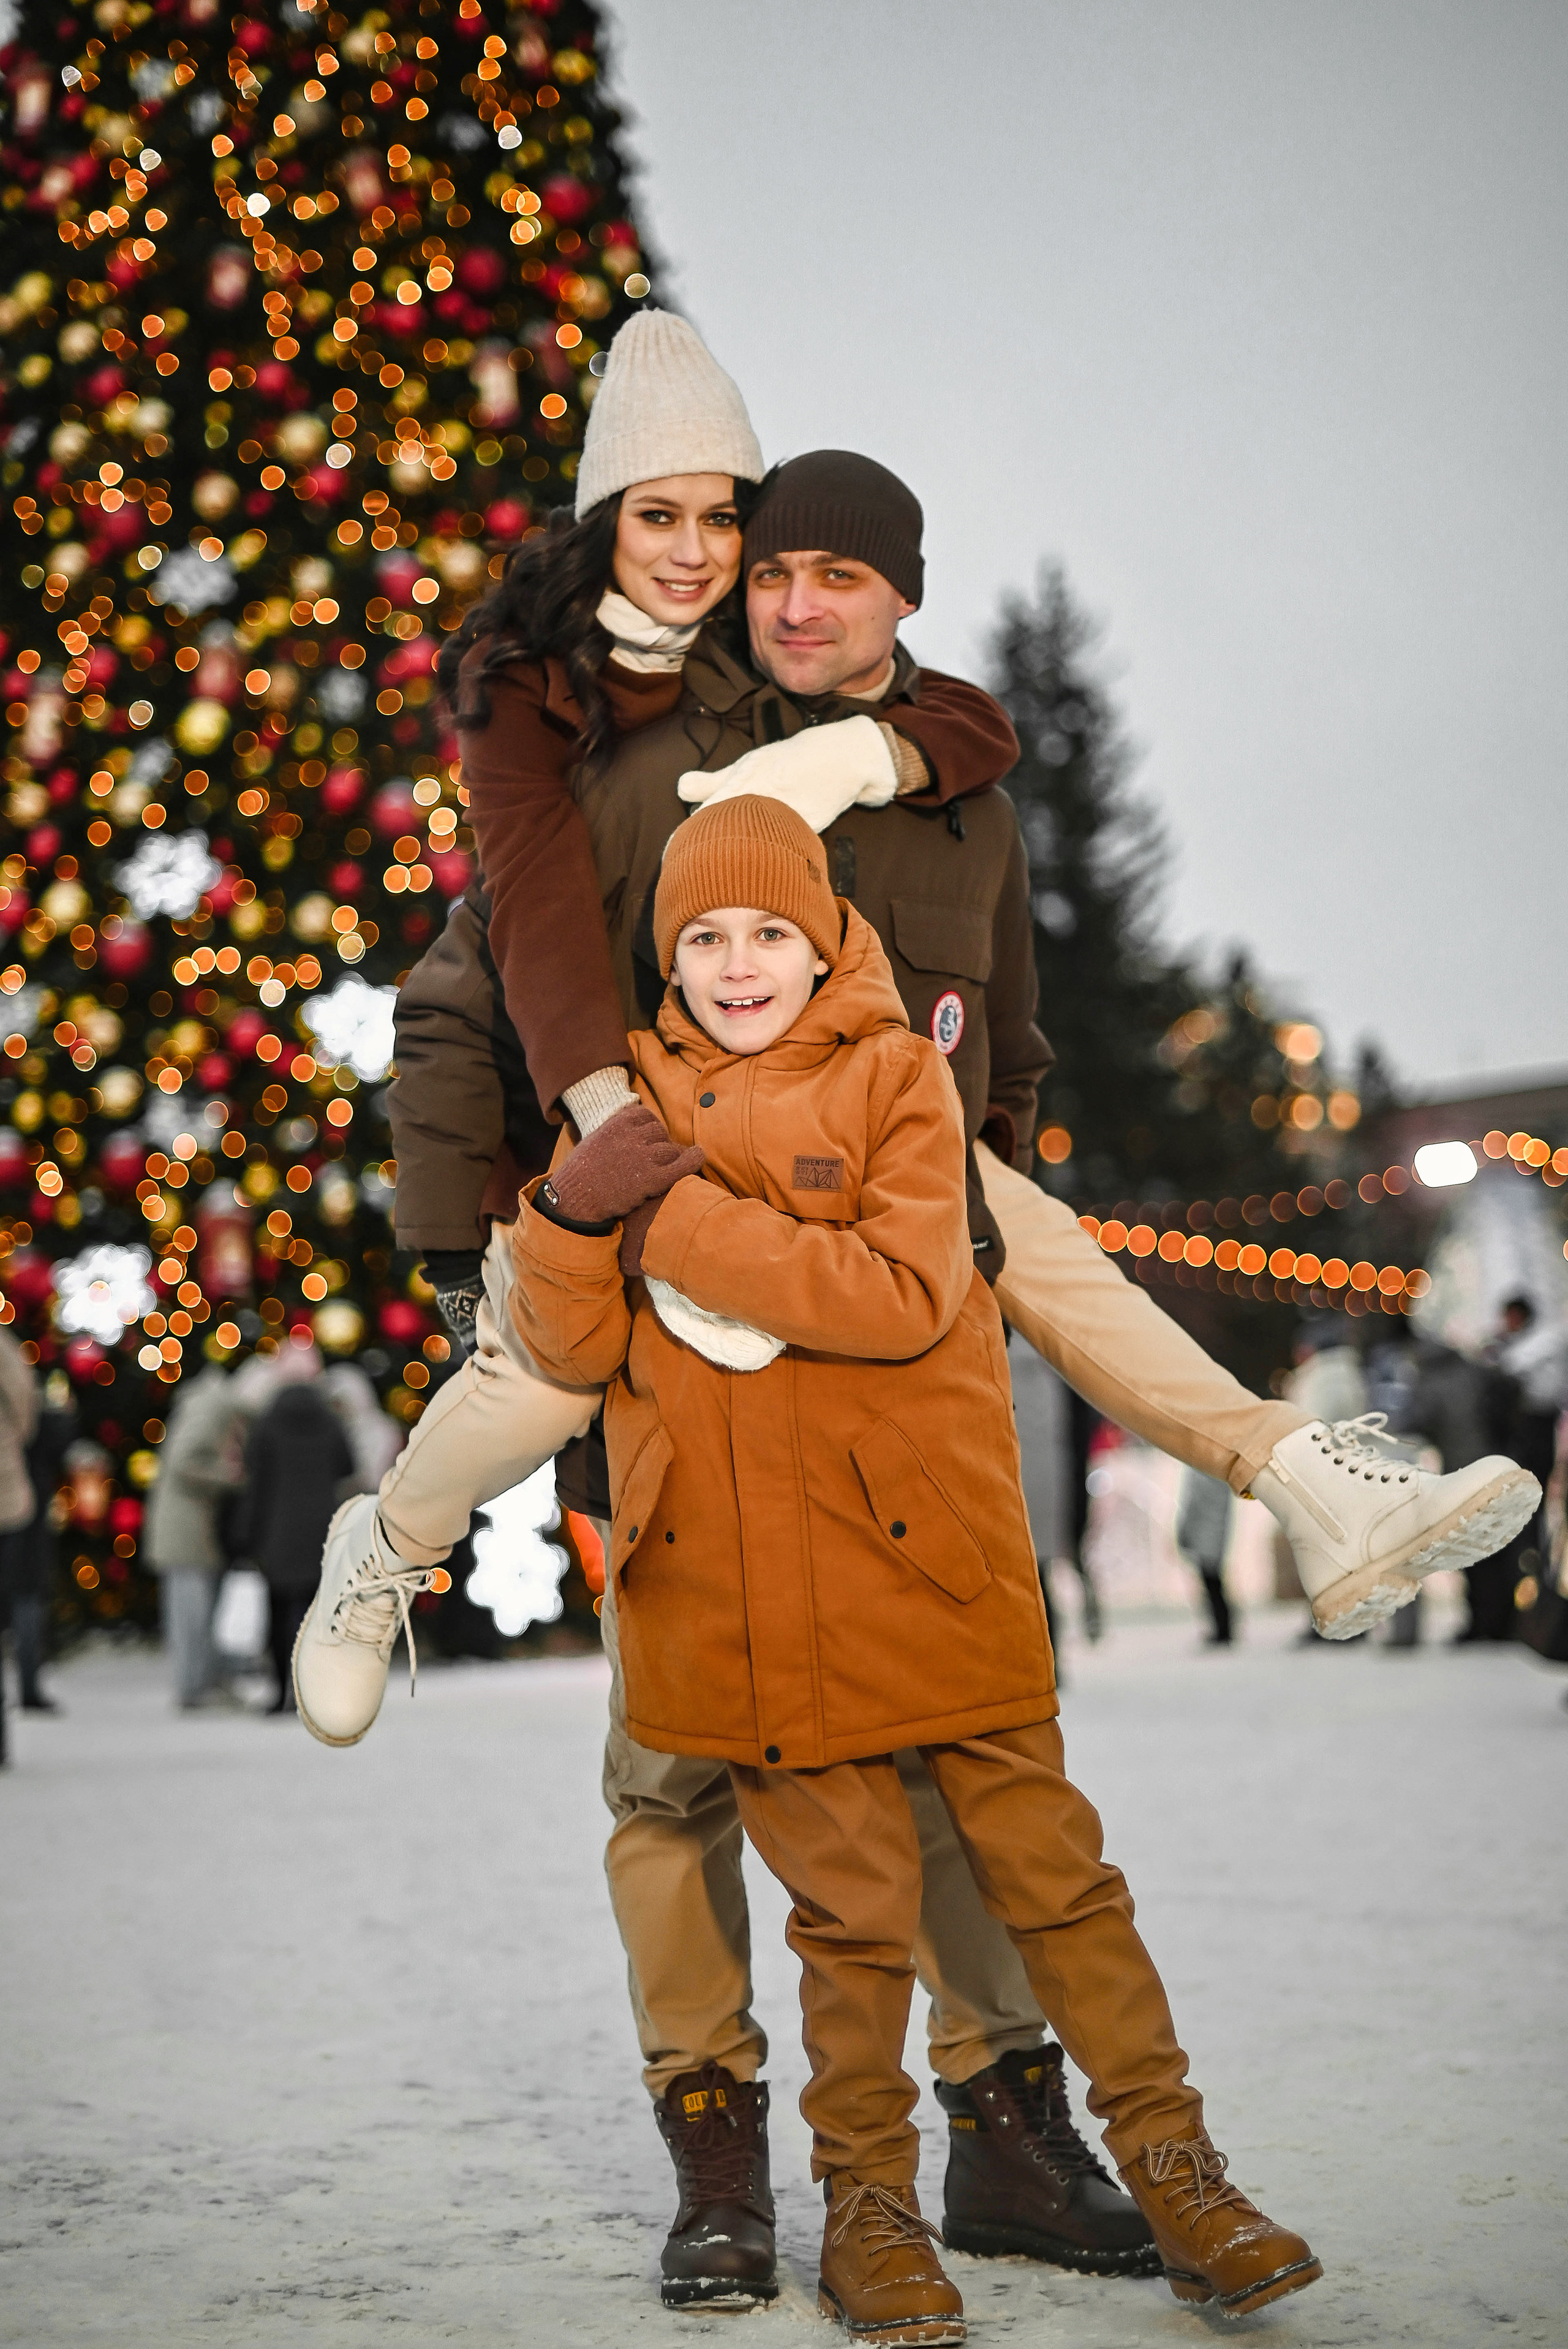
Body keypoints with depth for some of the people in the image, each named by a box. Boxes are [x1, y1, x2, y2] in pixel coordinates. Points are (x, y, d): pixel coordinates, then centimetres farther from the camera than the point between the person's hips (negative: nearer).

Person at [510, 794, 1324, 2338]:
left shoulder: (894, 1074, 1)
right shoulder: (633, 1104, 11)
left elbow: (905, 1293, -16)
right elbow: (574, 1347, 5)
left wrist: (679, 1223, -17)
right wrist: (569, 1217, -15)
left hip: (923, 1557, -1)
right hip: (742, 1592, 2)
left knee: (1047, 1863, 3)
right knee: (851, 1906, 5)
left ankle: (1173, 2172, 16)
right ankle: (866, 2202, 21)